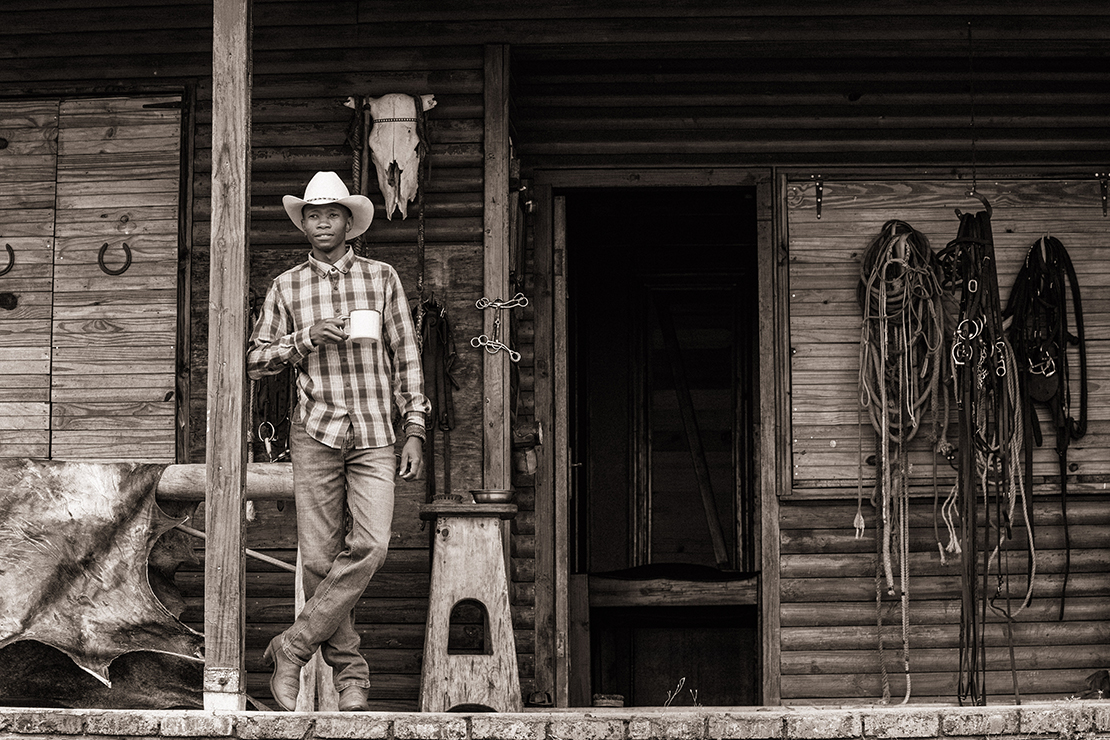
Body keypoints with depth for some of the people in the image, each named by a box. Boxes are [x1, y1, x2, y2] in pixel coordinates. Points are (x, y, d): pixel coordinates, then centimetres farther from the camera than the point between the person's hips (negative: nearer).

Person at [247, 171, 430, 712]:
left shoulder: (381, 279, 10)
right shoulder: (285, 287, 11)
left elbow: (406, 357, 10)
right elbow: (256, 361, 10)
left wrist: (415, 431, 4)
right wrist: (305, 339, -7)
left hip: (373, 434, 0)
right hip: (315, 430, 0)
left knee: (370, 547, -17)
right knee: (320, 558, -3)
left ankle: (292, 647, -7)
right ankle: (350, 673, 6)